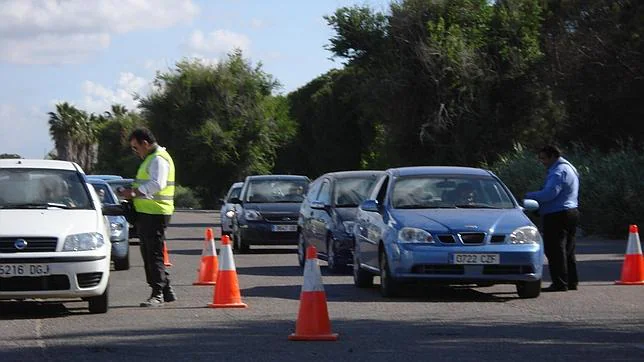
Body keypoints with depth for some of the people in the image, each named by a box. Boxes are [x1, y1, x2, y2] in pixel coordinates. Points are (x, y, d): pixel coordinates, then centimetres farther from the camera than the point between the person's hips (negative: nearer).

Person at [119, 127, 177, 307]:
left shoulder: (159, 159, -12)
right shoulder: (151, 158, 22)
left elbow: (156, 185, -25)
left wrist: (134, 192, -22)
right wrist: (133, 192, 11)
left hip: (155, 213, -11)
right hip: (147, 212, 11)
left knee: (154, 255, -9)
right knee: (149, 255, 12)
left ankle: (158, 294, -7)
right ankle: (166, 291, 18)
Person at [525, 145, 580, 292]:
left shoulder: (559, 171, -16)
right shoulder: (569, 168, 19)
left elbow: (549, 193, -26)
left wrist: (529, 196, -14)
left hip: (557, 215, -11)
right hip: (571, 212, 11)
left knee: (555, 250, -7)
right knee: (568, 251, 15)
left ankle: (560, 283, -8)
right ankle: (571, 281, 18)